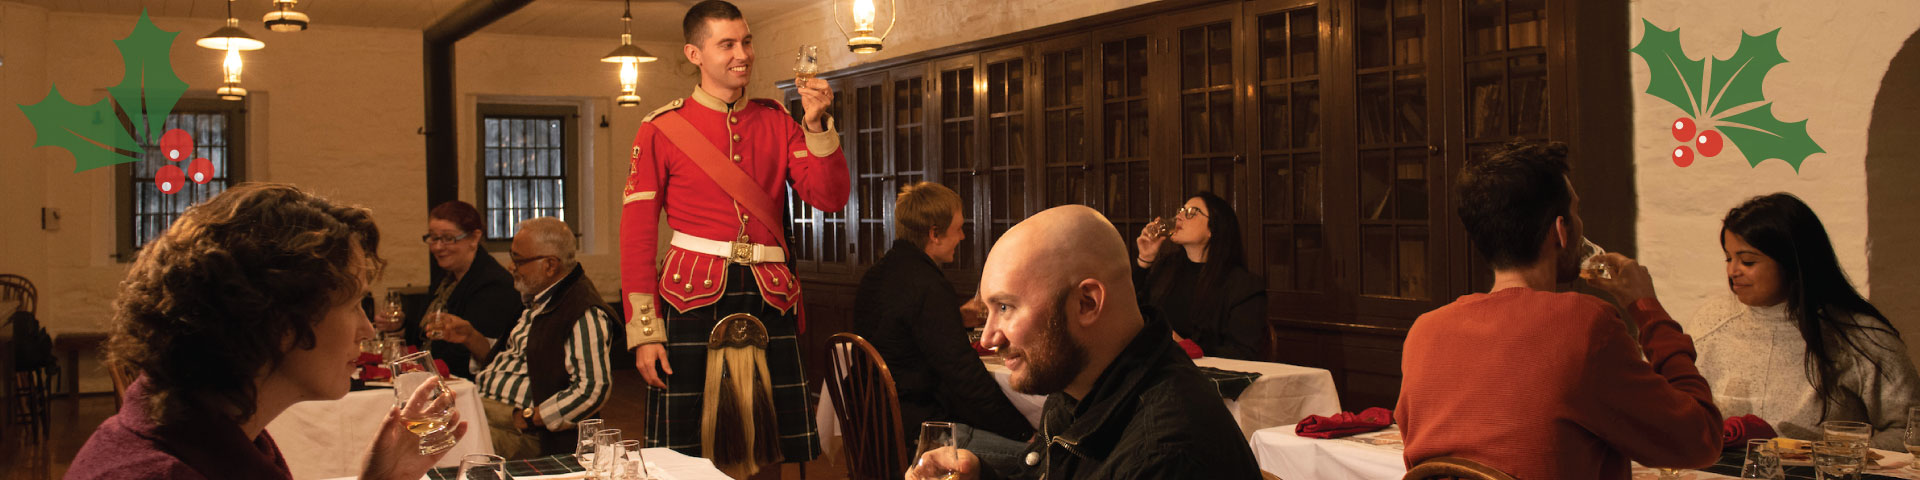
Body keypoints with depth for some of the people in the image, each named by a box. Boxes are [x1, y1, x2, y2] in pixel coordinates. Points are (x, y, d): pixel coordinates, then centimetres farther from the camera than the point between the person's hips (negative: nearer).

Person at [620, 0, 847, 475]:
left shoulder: (776, 120, 10)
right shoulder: (661, 129, 0)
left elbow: (829, 198, 3)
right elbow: (637, 235, -2)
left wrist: (818, 125, -11)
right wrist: (643, 333, -7)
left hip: (770, 298, 3)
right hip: (694, 296, -3)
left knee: (777, 452, 8)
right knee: (684, 454, 2)